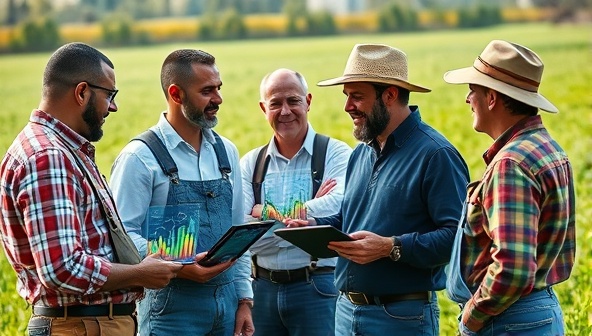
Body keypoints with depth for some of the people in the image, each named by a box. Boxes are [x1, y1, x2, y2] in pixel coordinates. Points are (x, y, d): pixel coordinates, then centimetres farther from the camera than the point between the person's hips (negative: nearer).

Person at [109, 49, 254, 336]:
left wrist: (244, 300, 11)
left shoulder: (226, 151, 11)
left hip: (226, 300, 5)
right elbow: (123, 235, -14)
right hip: (172, 304, -5)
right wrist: (177, 266, -24)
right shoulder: (140, 157, -8)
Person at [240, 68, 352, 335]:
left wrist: (267, 213, -13)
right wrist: (310, 211, -13)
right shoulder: (250, 163, 7)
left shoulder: (335, 154, -2)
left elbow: (338, 206, -22)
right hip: (262, 289, 3)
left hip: (317, 288, -3)